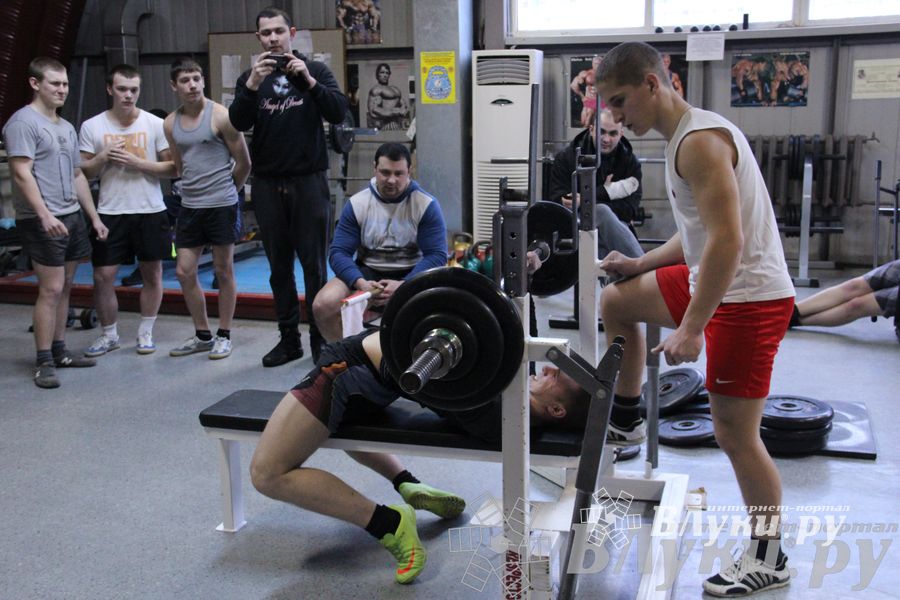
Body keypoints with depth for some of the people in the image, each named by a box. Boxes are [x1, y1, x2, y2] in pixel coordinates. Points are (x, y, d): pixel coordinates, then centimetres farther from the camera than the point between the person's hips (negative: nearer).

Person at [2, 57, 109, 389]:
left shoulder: (67, 127, 18)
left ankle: (59, 351, 18)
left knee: (64, 288, 11)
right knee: (51, 289, -9)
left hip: (72, 217, 8)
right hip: (43, 221, -8)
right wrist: (45, 215, -24)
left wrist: (94, 217, 19)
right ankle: (44, 362, -4)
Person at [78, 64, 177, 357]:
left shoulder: (155, 124, -1)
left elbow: (173, 168, -1)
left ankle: (145, 333, 21)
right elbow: (83, 173, 5)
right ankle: (109, 334, 19)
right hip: (110, 213, 1)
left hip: (150, 211, 0)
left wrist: (138, 163, -14)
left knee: (152, 273, 7)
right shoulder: (92, 126, 2)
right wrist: (103, 157, -13)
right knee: (103, 276, 1)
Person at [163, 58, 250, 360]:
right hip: (189, 205, 6)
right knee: (184, 272, 6)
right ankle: (202, 335, 21)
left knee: (223, 270, 5)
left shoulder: (220, 116, -9)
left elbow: (244, 163, -3)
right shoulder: (170, 123, 7)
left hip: (222, 205, -5)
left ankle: (224, 336, 16)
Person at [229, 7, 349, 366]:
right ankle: (288, 338, 17)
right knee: (279, 266, 8)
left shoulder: (314, 71, 5)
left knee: (314, 264, -1)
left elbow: (338, 113, -8)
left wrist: (308, 80, -20)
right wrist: (252, 85, -21)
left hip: (308, 181, -2)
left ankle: (320, 340, 7)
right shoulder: (251, 78, 10)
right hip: (267, 184, 3)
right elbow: (239, 123, -5)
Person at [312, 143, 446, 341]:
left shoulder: (426, 205, -8)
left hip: (412, 274, -2)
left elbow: (436, 255, -13)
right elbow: (339, 252, -6)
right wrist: (361, 283, -26)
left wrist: (404, 285, -29)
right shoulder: (357, 204, -3)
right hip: (368, 272, 2)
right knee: (323, 305, -24)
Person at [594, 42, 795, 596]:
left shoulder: (699, 141, -20)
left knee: (736, 435, -2)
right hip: (719, 282, 10)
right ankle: (626, 412, 34)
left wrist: (690, 328, -26)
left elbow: (727, 240, -28)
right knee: (617, 301, 19)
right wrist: (642, 265, 14)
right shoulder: (688, 136, 12)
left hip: (749, 299, -10)